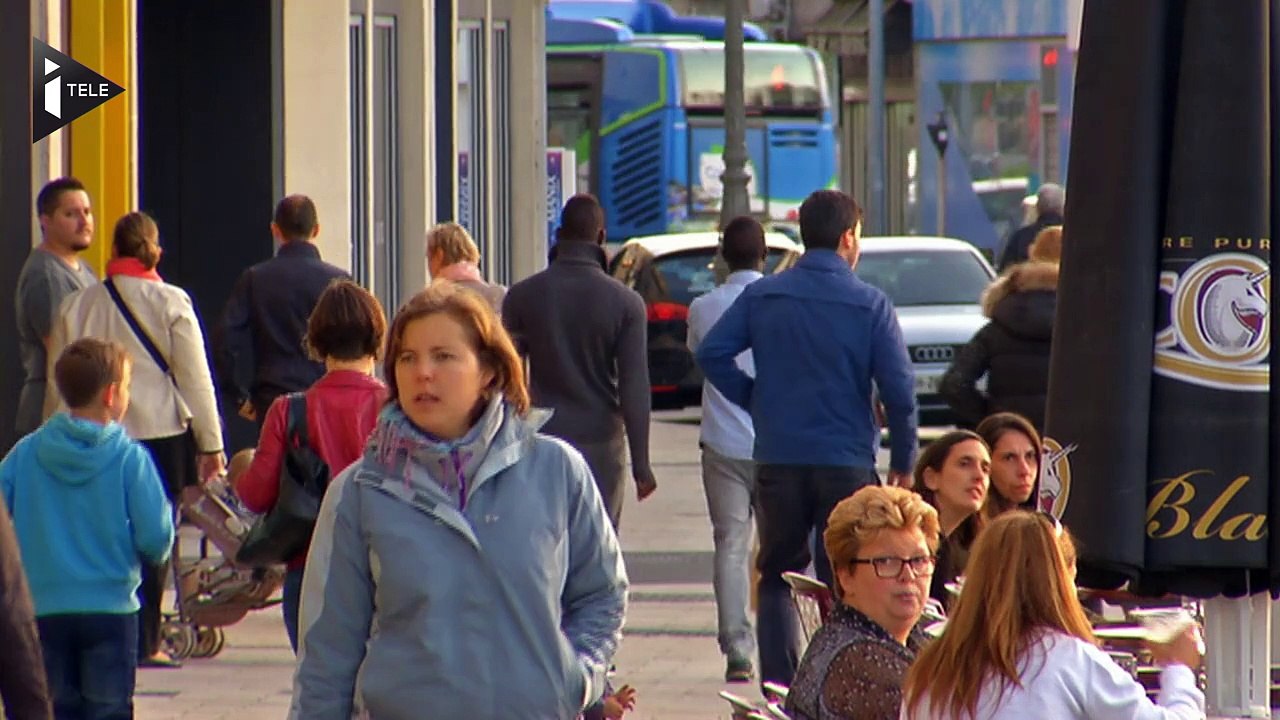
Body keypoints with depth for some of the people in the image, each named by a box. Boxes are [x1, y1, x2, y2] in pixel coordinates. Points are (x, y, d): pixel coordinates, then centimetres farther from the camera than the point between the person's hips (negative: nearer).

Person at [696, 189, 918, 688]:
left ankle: (779, 687, 4)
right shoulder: (870, 304, -7)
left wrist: (753, 400, 8)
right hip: (847, 460, -2)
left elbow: (711, 354, -4)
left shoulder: (762, 296, 1)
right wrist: (903, 459, 1)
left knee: (778, 576, 12)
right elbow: (898, 387, -10)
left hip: (777, 459, 2)